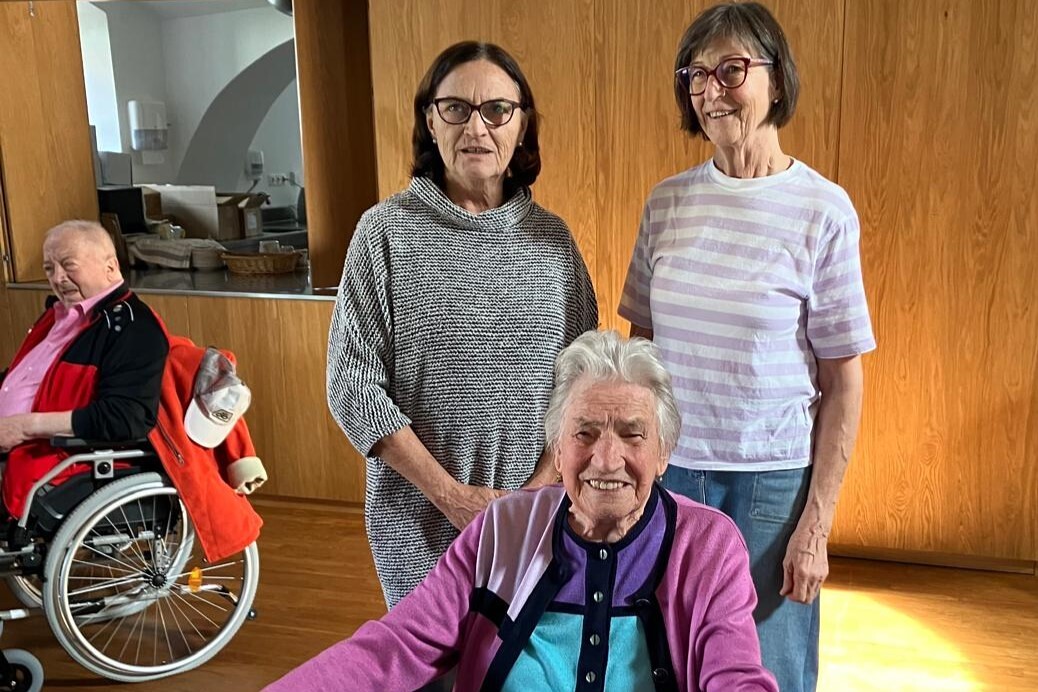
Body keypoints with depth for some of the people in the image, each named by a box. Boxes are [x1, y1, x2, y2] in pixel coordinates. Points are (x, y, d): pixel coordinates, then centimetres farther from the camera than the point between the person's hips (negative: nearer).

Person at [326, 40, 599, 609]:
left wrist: (543, 484, -10)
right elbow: (354, 388, -8)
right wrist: (452, 496, -12)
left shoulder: (551, 237, 3)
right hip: (420, 521, -2)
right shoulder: (386, 232, -6)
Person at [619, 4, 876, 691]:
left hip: (772, 481, -3)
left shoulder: (823, 211, -9)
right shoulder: (666, 203, 1)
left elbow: (843, 383, -6)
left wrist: (816, 526, -8)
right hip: (669, 472, 3)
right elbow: (642, 345, 8)